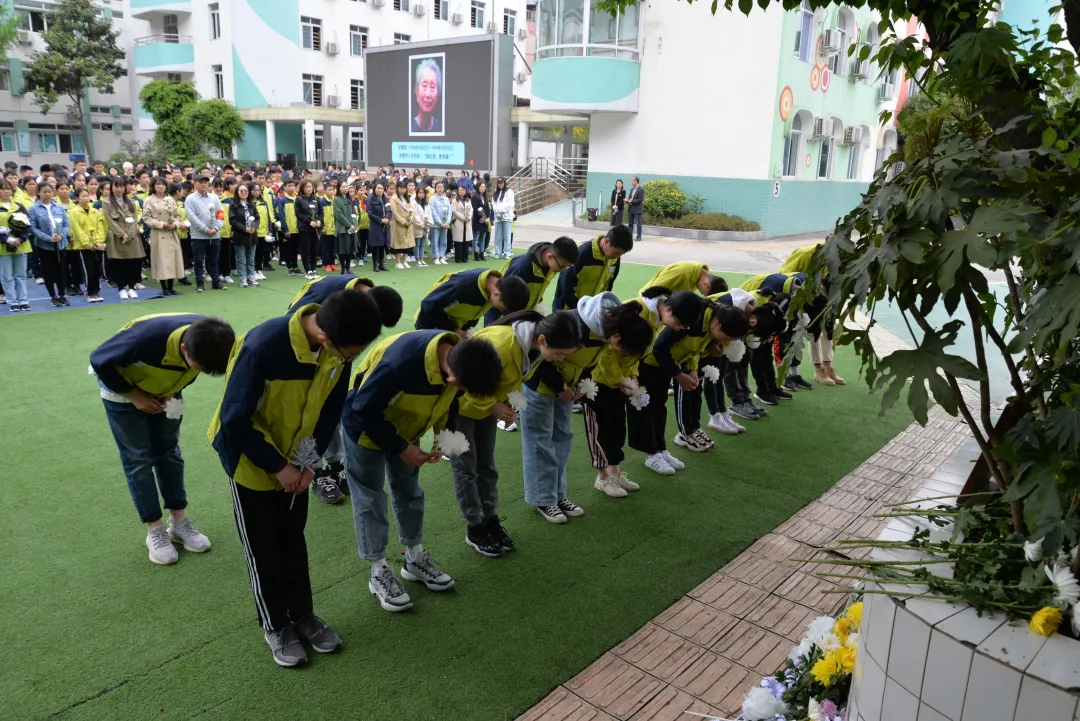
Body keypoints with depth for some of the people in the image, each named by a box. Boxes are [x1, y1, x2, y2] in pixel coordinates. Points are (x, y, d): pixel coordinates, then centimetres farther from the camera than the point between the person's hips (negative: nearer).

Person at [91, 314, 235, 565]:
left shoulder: (206, 338, -28)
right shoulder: (147, 337, -43)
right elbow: (99, 360, -25)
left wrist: (173, 391, -12)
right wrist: (135, 396, -20)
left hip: (164, 389, 4)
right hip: (123, 389, -4)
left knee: (169, 452, 9)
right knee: (139, 458, 1)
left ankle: (180, 521, 19)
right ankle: (155, 531, 10)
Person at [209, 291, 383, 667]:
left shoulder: (339, 348, -19)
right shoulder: (263, 347, -37)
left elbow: (331, 407, -3)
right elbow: (235, 419, -27)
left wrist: (309, 460, -8)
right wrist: (276, 466, -20)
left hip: (295, 458, 5)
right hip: (250, 458, -5)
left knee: (293, 539, 18)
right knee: (263, 546, 9)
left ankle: (302, 614, 34)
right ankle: (275, 626, 28)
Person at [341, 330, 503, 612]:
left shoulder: (458, 357, -21)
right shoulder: (402, 361, -43)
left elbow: (448, 400, 1)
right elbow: (363, 410, -30)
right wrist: (400, 448, -24)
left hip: (404, 425, 6)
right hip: (365, 424, -6)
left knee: (409, 490, 15)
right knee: (369, 497, 3)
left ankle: (415, 559, 30)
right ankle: (379, 572, 16)